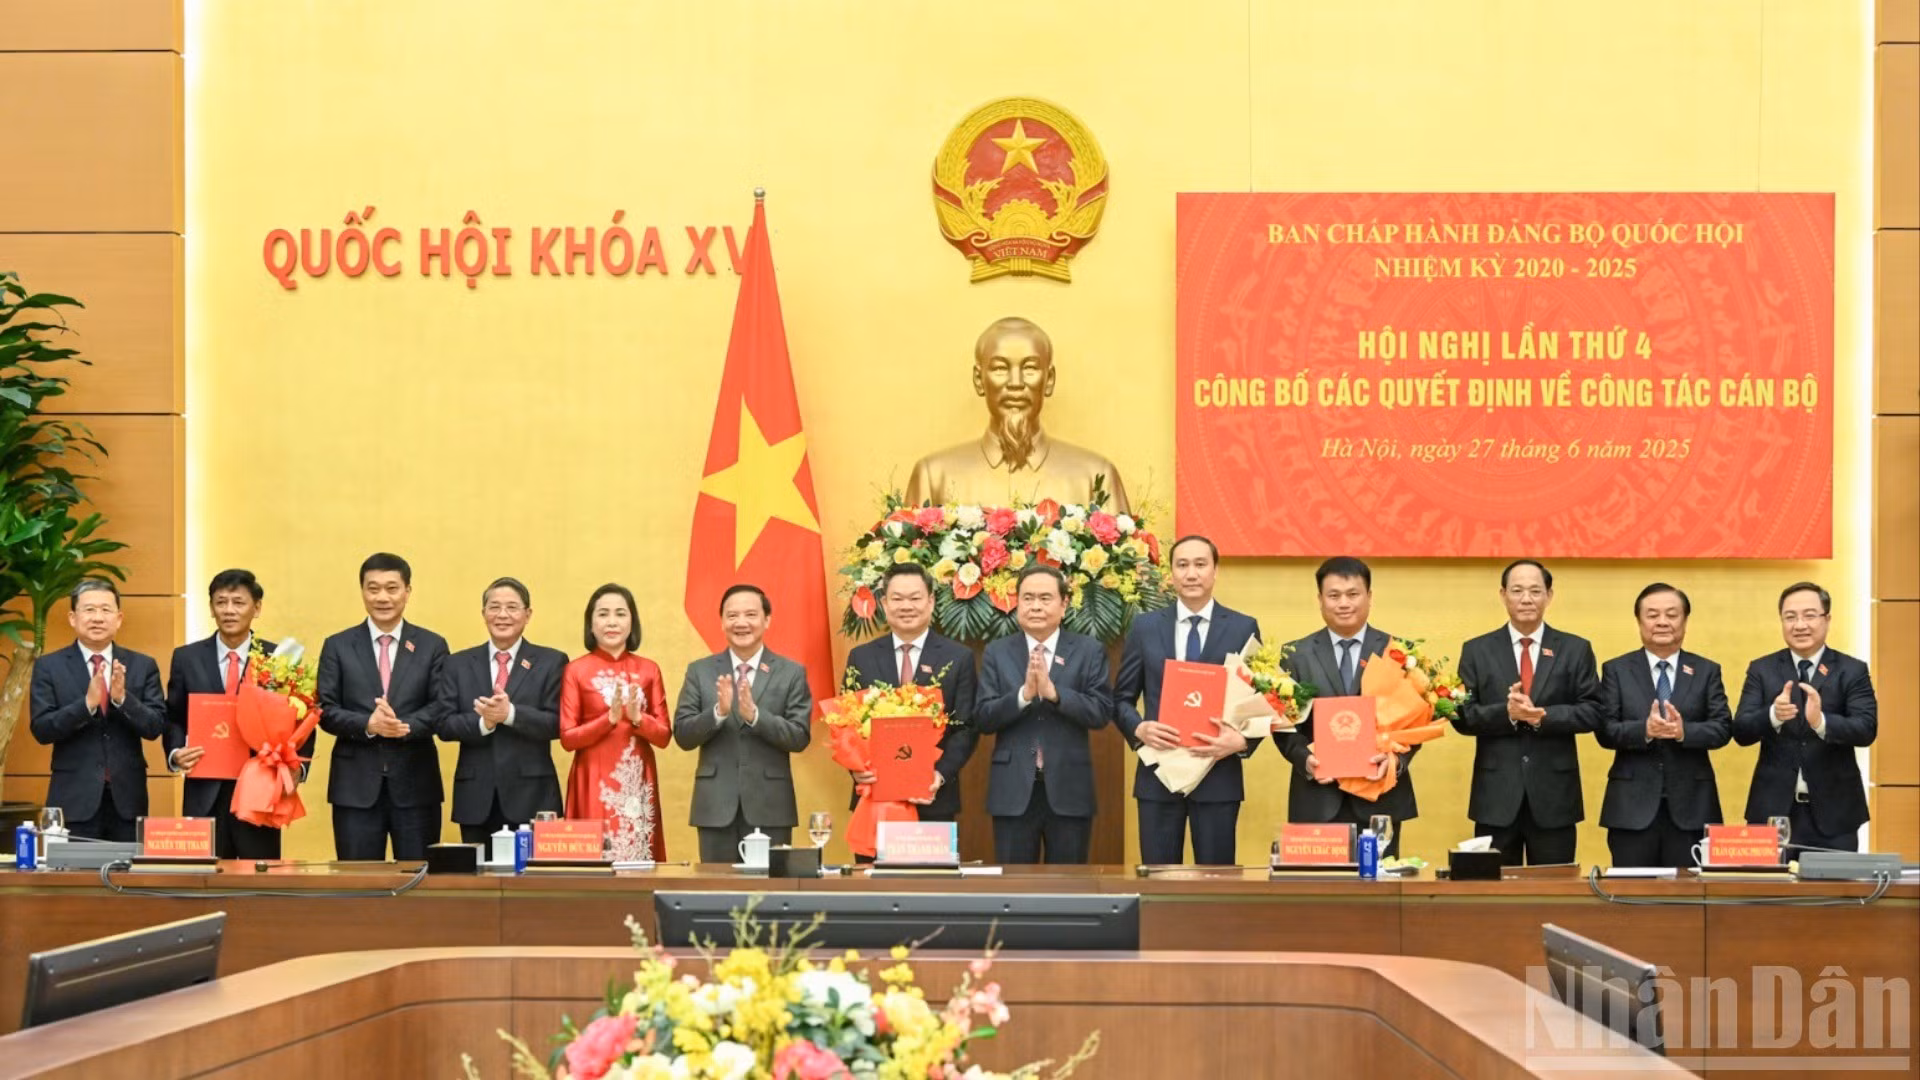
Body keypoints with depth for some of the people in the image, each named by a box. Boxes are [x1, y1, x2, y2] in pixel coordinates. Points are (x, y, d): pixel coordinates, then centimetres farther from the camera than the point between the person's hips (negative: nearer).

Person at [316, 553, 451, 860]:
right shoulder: (338, 646, 8)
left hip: (416, 784, 0)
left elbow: (442, 708, -1)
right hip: (356, 785, 0)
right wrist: (367, 724, -18)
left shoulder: (432, 646, 7)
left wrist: (405, 726, -20)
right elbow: (326, 710, 1)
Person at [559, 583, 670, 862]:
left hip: (638, 785, 2)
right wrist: (610, 718, -16)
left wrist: (637, 717, -14)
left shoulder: (648, 670, 7)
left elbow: (664, 736, 4)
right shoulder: (576, 671, 0)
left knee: (640, 861, 0)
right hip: (594, 783, -2)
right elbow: (568, 738, -4)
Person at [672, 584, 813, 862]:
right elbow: (682, 735, 1)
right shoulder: (699, 671, 7)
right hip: (716, 805, 1)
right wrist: (718, 712, -17)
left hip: (770, 806, -1)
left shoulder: (792, 673, 3)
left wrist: (754, 715, -19)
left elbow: (800, 737, -4)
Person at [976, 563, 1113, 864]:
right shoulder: (997, 652, 5)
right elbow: (984, 719, -3)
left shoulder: (1089, 651, 2)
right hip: (1014, 790, 1)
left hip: (1069, 789, 0)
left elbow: (1102, 712, -8)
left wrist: (1054, 692, -21)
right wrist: (1024, 694, -20)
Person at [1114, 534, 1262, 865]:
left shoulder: (1244, 628, 3)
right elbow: (1121, 698, 9)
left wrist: (1243, 740, -16)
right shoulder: (1144, 628, 7)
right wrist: (1139, 728, -13)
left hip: (1218, 775, -1)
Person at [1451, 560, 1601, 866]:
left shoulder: (1576, 649, 6)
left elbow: (1592, 712, -1)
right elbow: (1462, 716, 0)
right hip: (1495, 795, 0)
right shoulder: (1477, 651, 6)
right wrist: (1506, 713, -18)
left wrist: (1544, 715, -17)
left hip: (1554, 794, 0)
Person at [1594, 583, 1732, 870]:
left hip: (1690, 805, 1)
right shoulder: (1616, 670, 7)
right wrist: (1644, 730, -23)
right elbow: (1604, 730, -3)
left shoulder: (1707, 671, 10)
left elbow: (1723, 727, 0)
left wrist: (1684, 732, -20)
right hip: (1632, 805, -1)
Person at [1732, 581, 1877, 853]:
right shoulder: (1762, 670, 5)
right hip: (1773, 810, 1)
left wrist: (1821, 722, -31)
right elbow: (1741, 732, -4)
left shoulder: (1852, 671, 1)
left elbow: (1867, 729, -11)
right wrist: (1773, 715, -26)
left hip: (1833, 813, -1)